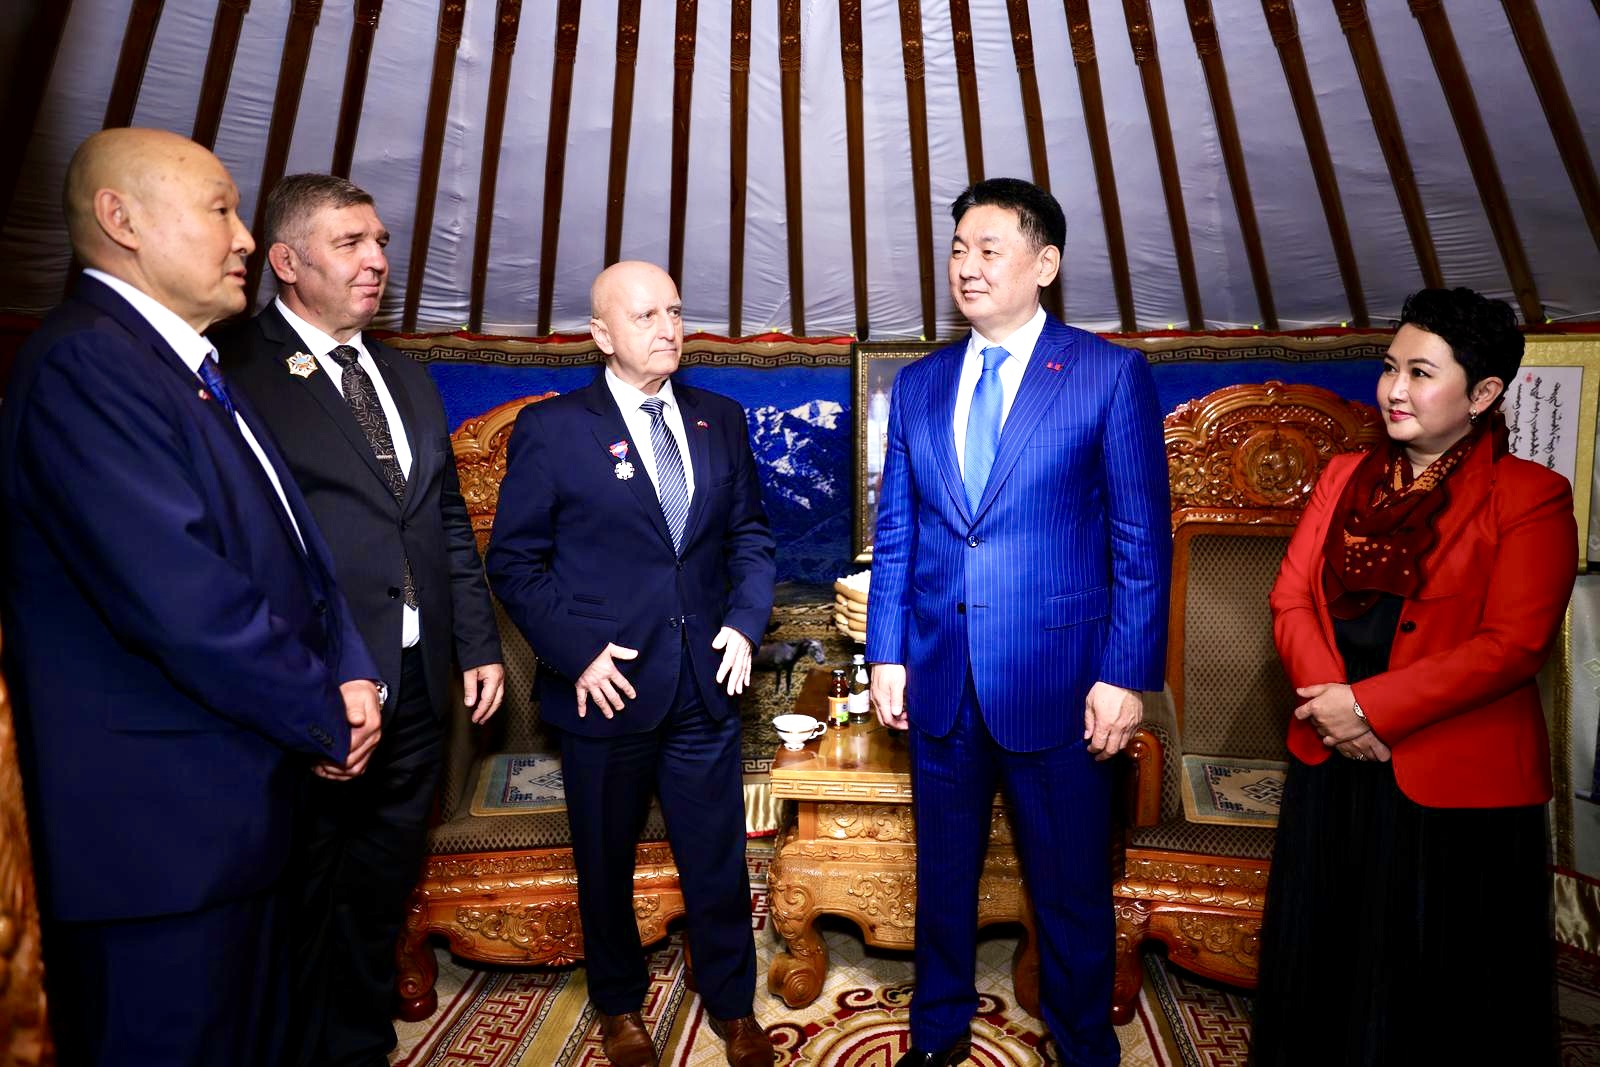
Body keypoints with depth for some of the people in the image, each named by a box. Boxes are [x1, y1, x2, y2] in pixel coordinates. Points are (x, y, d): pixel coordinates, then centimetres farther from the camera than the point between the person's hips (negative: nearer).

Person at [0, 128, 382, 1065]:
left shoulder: (196, 371, 14)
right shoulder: (85, 362, -17)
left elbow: (293, 547, 12)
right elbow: (180, 596, -26)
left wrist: (351, 674, -3)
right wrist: (326, 717, -13)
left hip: (238, 808, 9)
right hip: (161, 823, -9)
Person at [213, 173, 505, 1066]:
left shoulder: (409, 379, 14)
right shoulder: (235, 371, -8)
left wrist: (480, 645, 11)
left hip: (418, 687, 6)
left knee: (382, 893, 20)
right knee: (304, 905, 12)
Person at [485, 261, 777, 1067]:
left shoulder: (720, 420, 5)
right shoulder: (551, 428, -6)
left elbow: (750, 535, 10)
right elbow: (514, 560, -5)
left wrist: (745, 622, -4)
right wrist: (576, 652, -13)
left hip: (706, 685, 3)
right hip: (607, 687, -2)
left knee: (719, 858, 15)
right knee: (606, 863, 18)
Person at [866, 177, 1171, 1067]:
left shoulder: (1112, 375, -4)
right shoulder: (918, 385, 8)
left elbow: (1143, 541, -5)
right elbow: (895, 535, 8)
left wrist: (1127, 675, -10)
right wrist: (887, 655, 4)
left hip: (1057, 680, -3)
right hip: (939, 680, 4)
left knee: (1072, 892, 12)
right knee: (943, 875, 19)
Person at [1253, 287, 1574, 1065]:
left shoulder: (1531, 497, -7)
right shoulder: (1344, 476, 8)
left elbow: (1512, 645, -16)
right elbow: (1291, 598, 2)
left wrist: (1369, 706, -20)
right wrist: (1326, 698, -13)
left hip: (1454, 783, -4)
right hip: (1331, 768, 5)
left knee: (1436, 991, 13)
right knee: (1323, 965, 20)